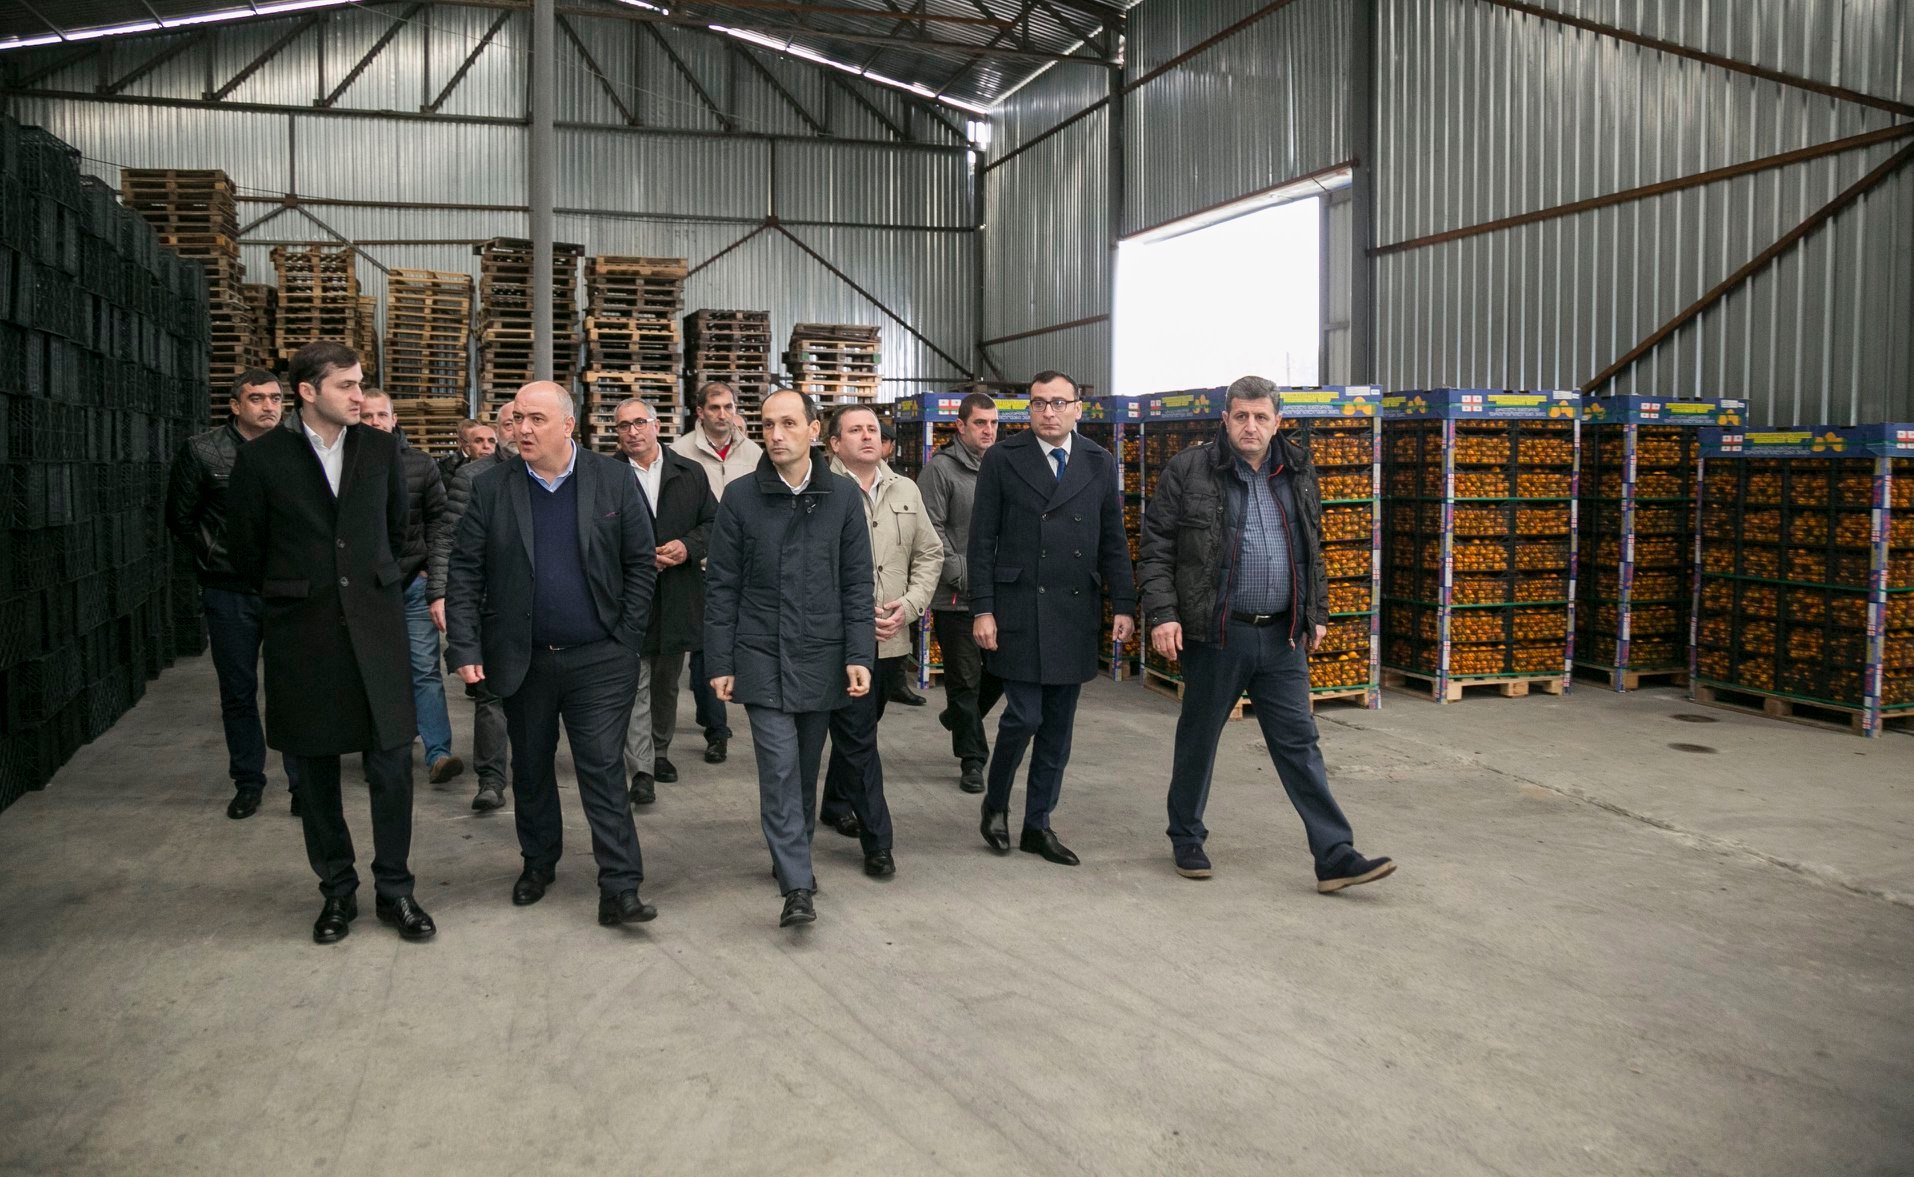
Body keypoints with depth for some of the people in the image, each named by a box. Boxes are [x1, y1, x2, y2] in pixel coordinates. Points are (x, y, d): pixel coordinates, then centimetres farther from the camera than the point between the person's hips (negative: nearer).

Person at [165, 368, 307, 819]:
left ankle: (303, 782, 11)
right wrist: (214, 562, 3)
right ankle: (247, 783, 21)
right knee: (238, 692, 9)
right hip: (230, 595, 0)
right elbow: (180, 518, 6)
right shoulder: (201, 452, -2)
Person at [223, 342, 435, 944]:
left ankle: (394, 889, 12)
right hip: (302, 631, -1)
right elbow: (246, 548, 8)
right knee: (315, 768, 8)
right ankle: (337, 890, 22)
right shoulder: (263, 457, -3)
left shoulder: (382, 449, 3)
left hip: (376, 623, 1)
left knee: (391, 760, -1)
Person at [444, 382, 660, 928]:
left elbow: (641, 562, -1)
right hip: (523, 659, 3)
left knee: (602, 769, -4)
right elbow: (464, 571, 0)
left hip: (599, 660, -2)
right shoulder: (492, 487, 0)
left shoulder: (615, 480, -3)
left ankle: (620, 889, -1)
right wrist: (465, 648, -7)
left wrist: (626, 638, -6)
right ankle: (538, 862, 36)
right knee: (530, 767, 16)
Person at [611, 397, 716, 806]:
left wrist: (688, 547, -11)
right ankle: (641, 770, -4)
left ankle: (659, 752, 34)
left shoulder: (690, 473, 5)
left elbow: (713, 523, 8)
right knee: (635, 684, -6)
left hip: (677, 597, 4)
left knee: (667, 683, 17)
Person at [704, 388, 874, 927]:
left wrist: (859, 655, -5)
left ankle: (794, 857, 32)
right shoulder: (740, 497, -1)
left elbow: (857, 582, 3)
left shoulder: (842, 495, 2)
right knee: (779, 767, -10)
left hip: (821, 658, 2)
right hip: (761, 658, -2)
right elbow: (721, 586, 1)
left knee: (806, 768, 13)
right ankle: (797, 887, -8)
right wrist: (720, 663, -2)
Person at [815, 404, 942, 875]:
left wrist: (908, 605, -2)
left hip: (892, 638, 6)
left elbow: (929, 554, 12)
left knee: (856, 730, 21)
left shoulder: (906, 492, 9)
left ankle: (835, 804, 42)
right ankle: (877, 841, 3)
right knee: (859, 738, -3)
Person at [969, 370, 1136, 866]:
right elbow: (982, 541, -1)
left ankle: (1038, 825, 20)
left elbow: (1113, 541, 10)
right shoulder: (1002, 460, 0)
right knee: (1024, 716, -6)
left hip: (1076, 614, 4)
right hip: (1020, 610, -3)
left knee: (1058, 724, 8)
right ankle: (995, 804, 20)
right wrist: (982, 610, -7)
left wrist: (1124, 605, 2)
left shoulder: (1100, 464, 9)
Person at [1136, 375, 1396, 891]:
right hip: (1216, 635, -4)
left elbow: (1313, 551, 20)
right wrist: (1162, 614, -13)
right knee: (1198, 738, 9)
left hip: (1282, 637, 4)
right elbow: (1156, 548, -5)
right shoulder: (1188, 472, -5)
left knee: (1299, 742, 3)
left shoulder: (1298, 473, 10)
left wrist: (1317, 614, 16)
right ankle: (1186, 839, 27)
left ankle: (1336, 857, 4)